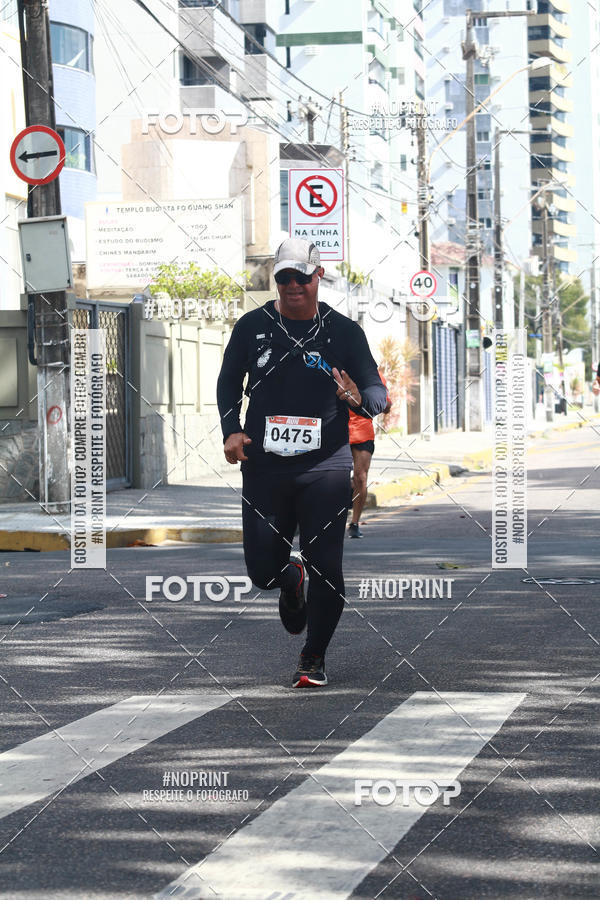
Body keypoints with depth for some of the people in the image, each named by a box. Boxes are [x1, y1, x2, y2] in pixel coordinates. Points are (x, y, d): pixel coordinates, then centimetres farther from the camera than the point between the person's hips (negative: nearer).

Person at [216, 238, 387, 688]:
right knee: (263, 570, 1)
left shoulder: (344, 331, 3)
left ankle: (314, 658, 15)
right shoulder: (253, 326, 6)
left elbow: (378, 392, 2)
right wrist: (231, 430, 3)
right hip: (263, 466, 2)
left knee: (325, 568, -5)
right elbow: (229, 382, 18)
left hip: (326, 467, -1)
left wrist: (358, 399, -22)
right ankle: (291, 579, 40)